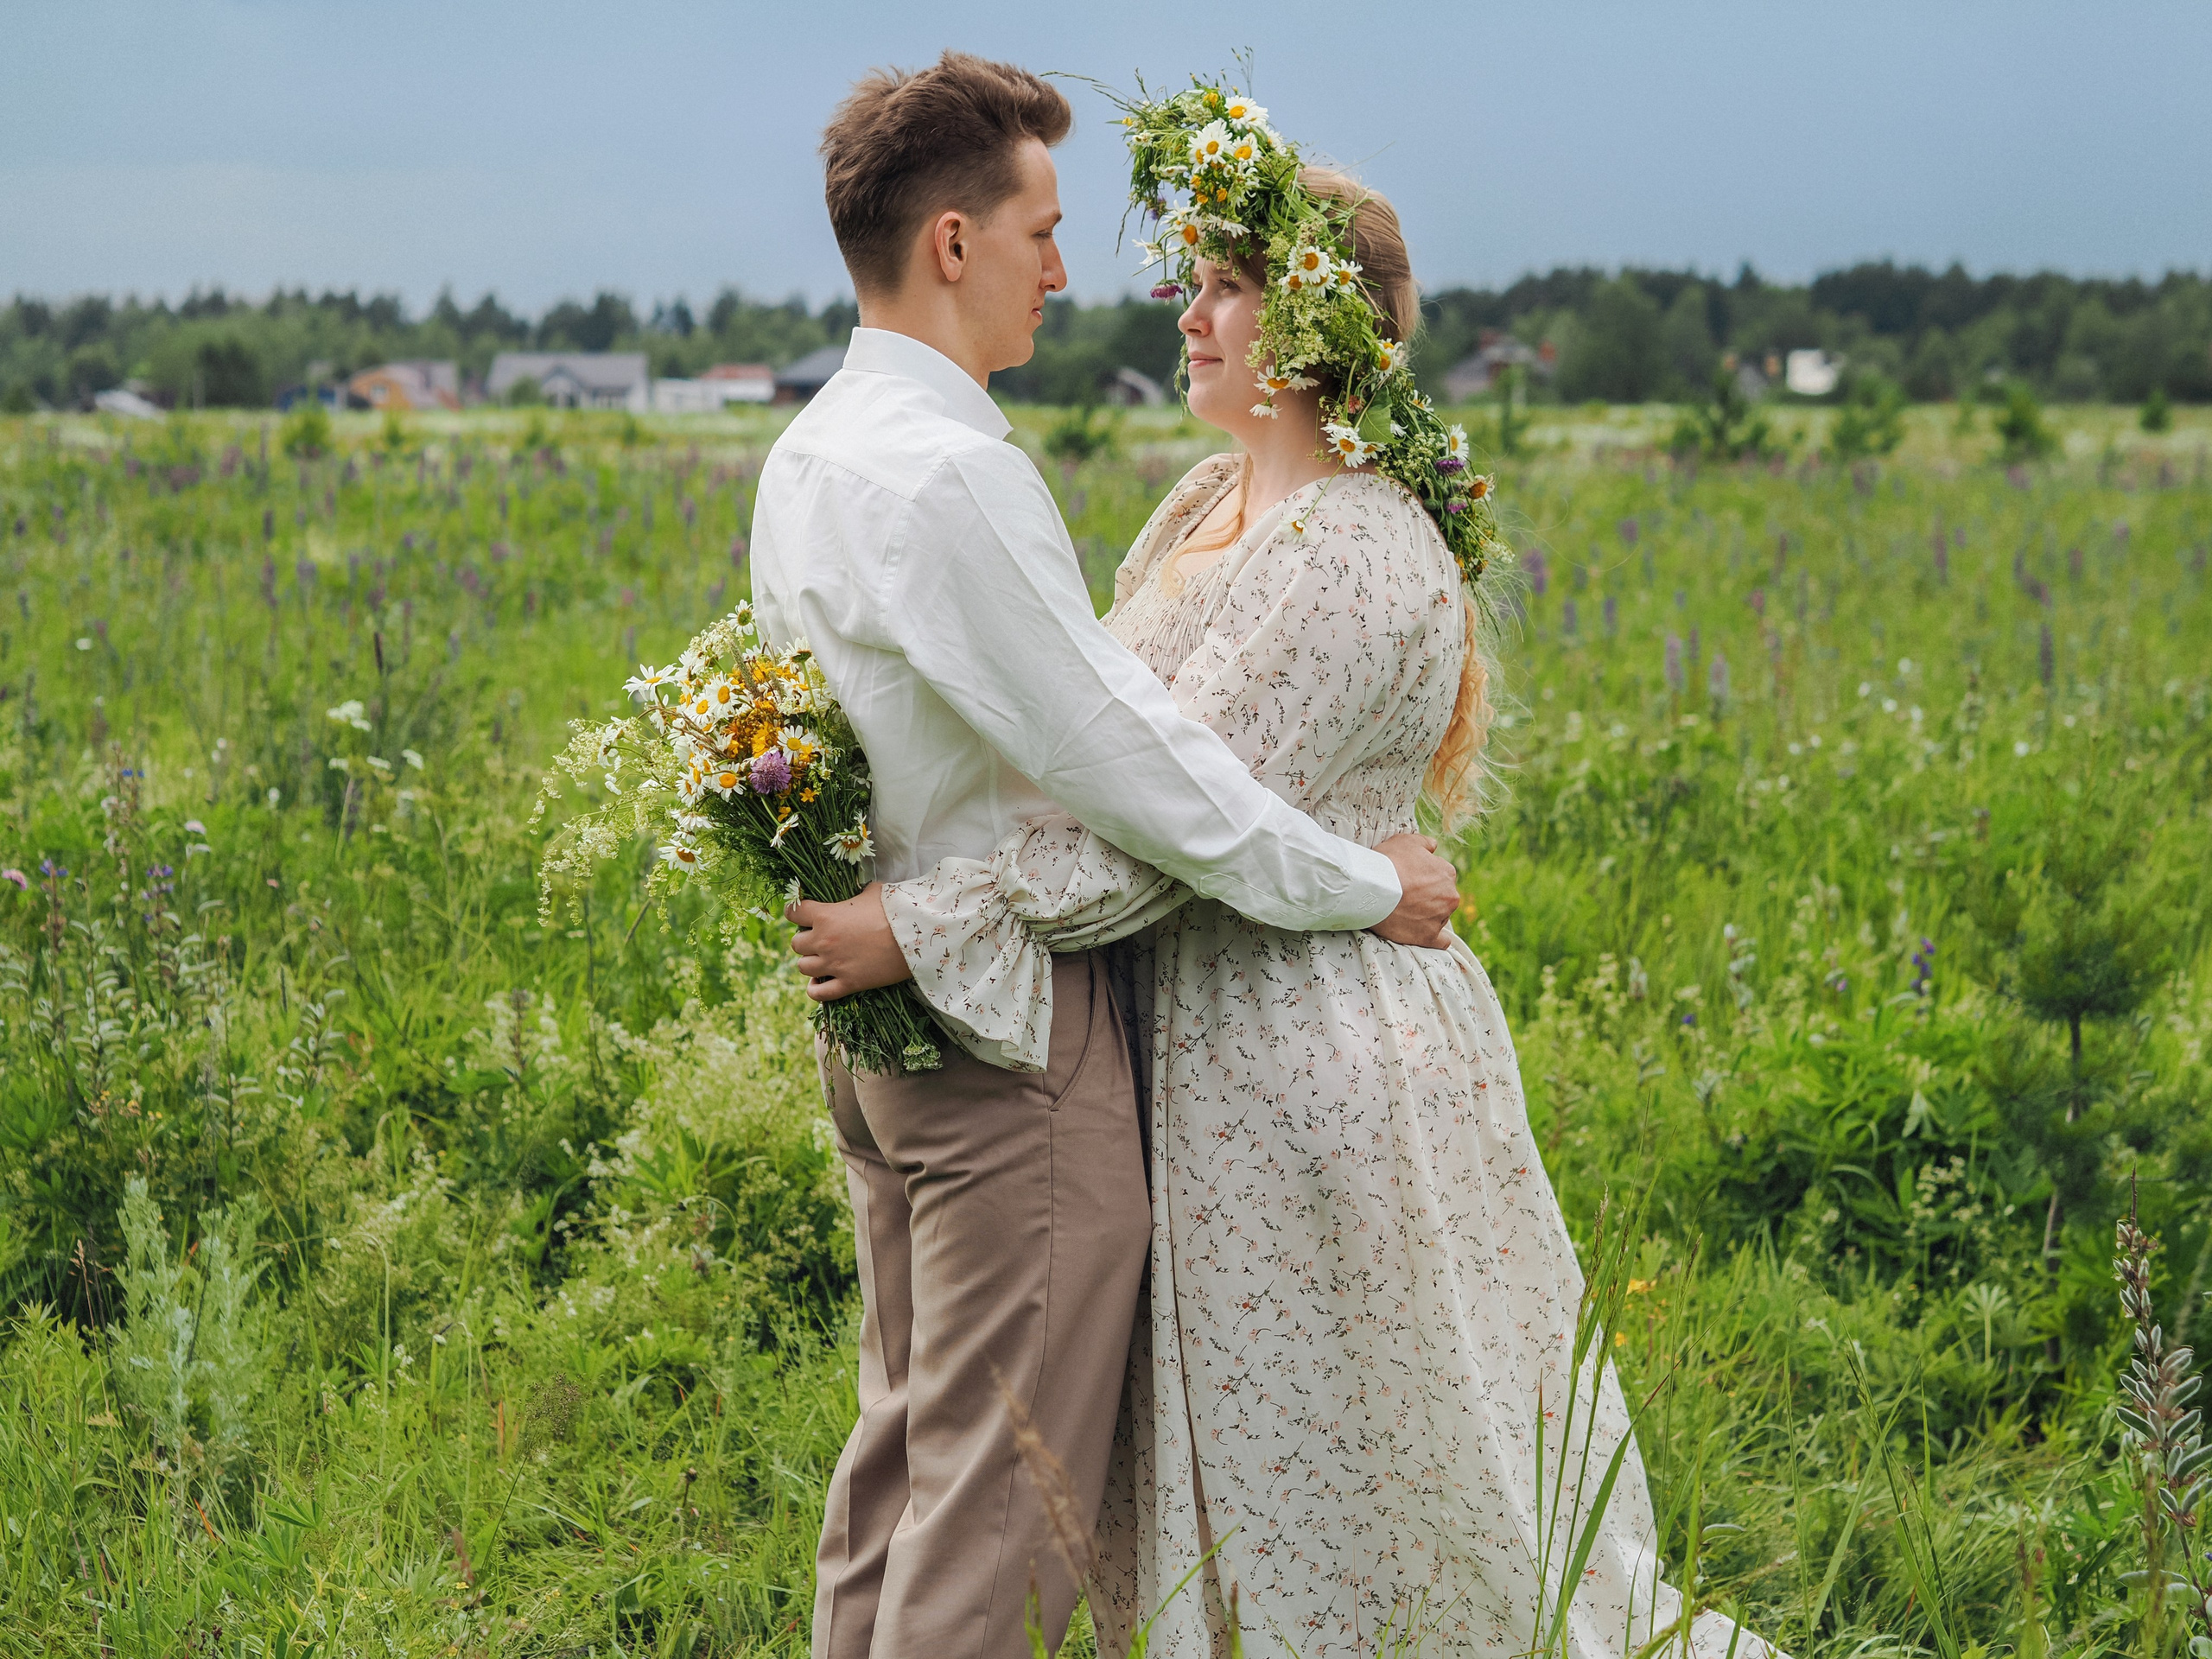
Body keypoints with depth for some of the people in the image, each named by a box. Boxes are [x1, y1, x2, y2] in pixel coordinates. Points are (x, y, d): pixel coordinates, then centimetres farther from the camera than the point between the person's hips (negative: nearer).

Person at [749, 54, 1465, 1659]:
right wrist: (1363, 884, -11)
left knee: (907, 1438, 18)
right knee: (1005, 1480, -2)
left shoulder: (809, 456, 10)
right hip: (1016, 1020, -10)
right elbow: (1121, 751, -21)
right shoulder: (950, 474, -22)